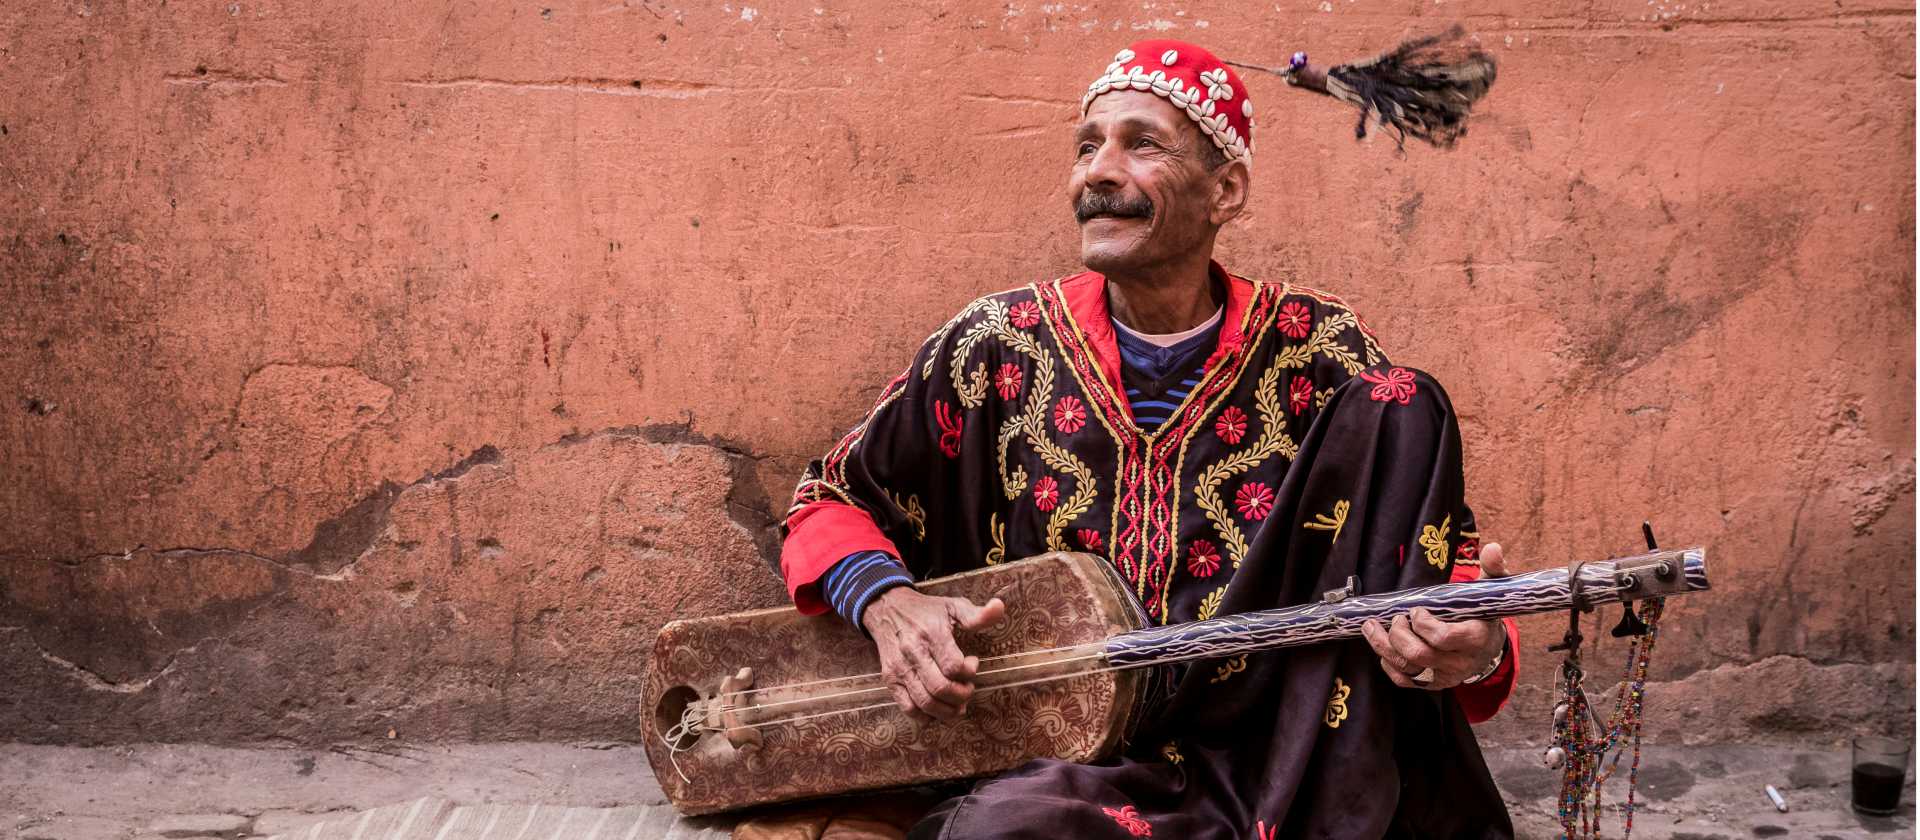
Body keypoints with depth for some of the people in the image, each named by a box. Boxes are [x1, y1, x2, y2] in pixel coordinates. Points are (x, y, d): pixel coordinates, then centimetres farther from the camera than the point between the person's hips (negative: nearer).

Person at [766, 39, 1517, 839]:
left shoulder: (1319, 355, 1)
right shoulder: (997, 349, 2)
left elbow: (1455, 561, 3)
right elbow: (830, 502, 11)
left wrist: (1475, 649, -22)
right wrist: (887, 604, -12)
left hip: (1284, 764, 2)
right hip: (1058, 763, -2)